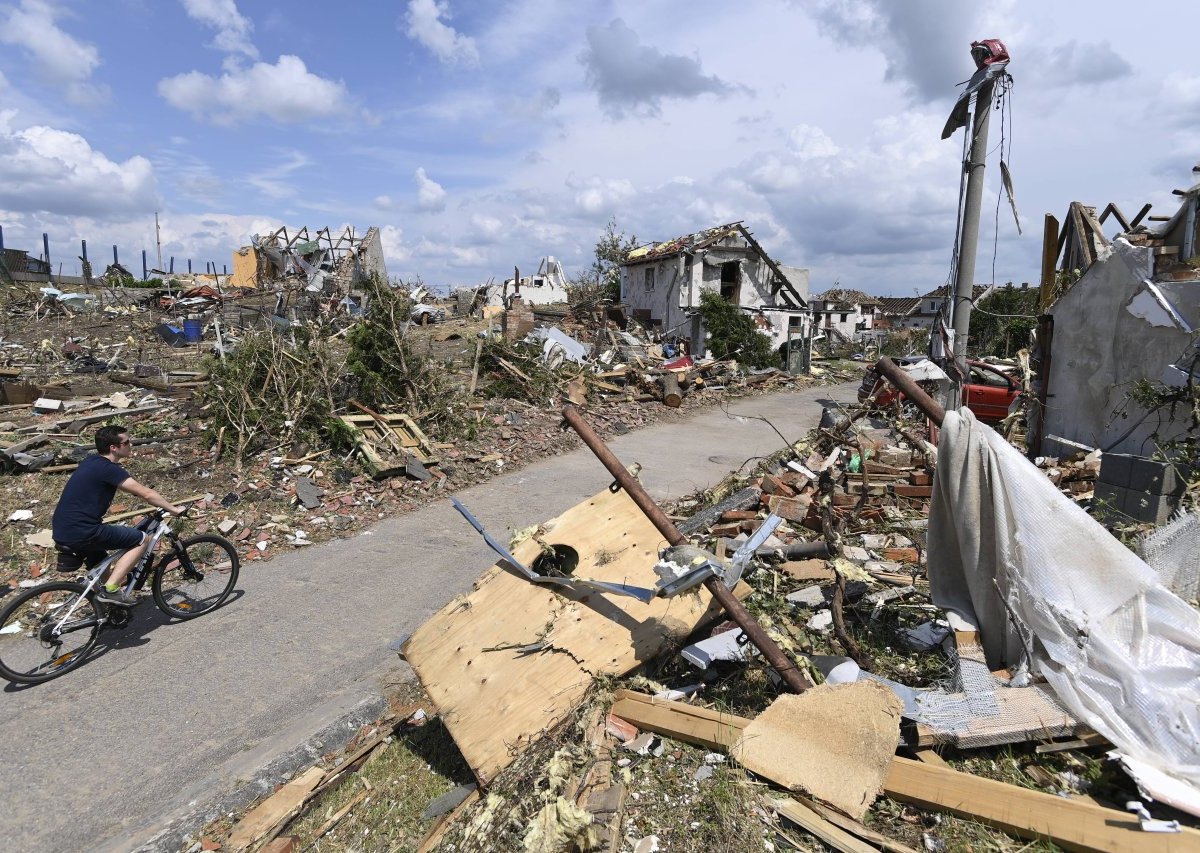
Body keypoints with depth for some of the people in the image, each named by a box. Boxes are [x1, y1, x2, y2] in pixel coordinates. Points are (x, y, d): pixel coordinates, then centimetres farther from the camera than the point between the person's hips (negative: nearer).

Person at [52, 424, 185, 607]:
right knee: (141, 540, -3)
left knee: (102, 568, 28)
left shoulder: (93, 461, 13)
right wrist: (174, 509, -7)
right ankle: (110, 589, -4)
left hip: (62, 532, 10)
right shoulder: (108, 468, -16)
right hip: (80, 533, -10)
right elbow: (145, 493, -17)